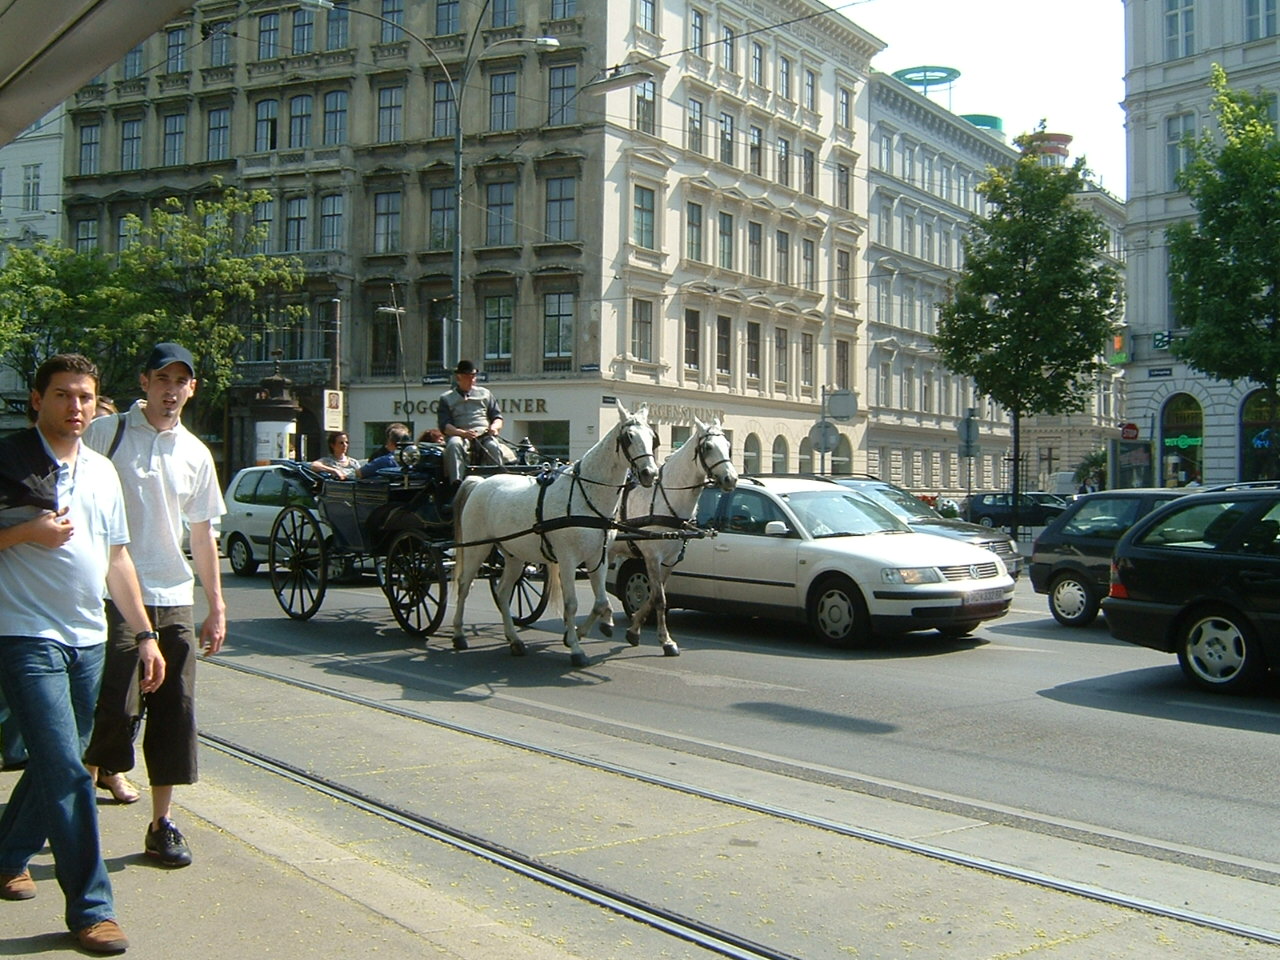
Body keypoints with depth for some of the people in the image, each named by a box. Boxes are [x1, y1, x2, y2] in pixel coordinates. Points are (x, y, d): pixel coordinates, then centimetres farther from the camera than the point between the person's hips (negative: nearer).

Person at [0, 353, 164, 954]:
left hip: (89, 639, 7)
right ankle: (90, 909, -3)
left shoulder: (102, 471, 14)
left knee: (57, 764, 16)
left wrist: (144, 635, 14)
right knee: (65, 771, -10)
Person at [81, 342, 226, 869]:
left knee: (175, 711, 3)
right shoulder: (105, 434, -2)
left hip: (175, 600, 4)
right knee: (116, 706, -8)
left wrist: (216, 606, 14)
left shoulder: (195, 454, 12)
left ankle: (162, 824, 13)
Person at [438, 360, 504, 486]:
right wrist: (463, 433, -17)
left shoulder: (485, 394, 23)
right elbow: (444, 426, 3)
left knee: (493, 447, -32)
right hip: (459, 435, -1)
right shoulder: (446, 398, 15)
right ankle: (456, 483, -46)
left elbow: (497, 417, 20)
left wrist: (495, 427, -6)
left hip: (484, 434, 1)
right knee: (454, 444, -36)